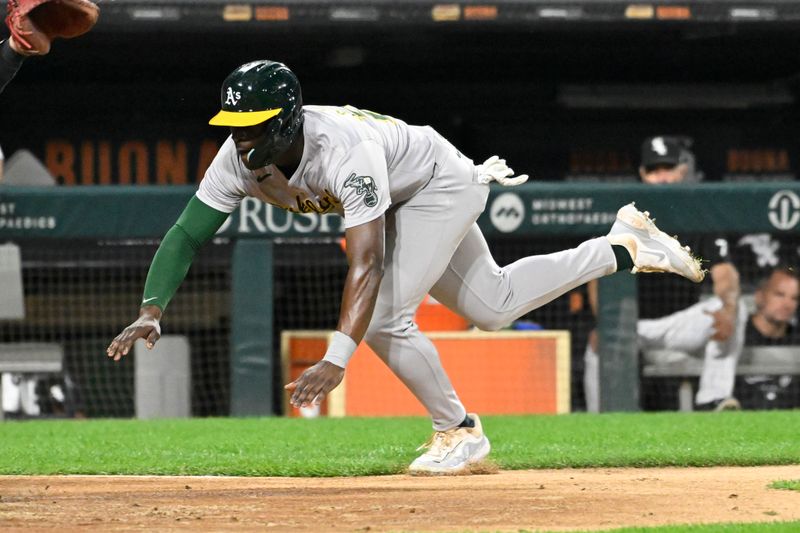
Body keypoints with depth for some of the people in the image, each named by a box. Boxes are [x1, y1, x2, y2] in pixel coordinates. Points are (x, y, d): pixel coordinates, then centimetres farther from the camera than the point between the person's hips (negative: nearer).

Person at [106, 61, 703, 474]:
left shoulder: (345, 149, -43)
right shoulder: (239, 159, -24)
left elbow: (367, 261, -48)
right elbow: (186, 235, -22)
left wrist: (336, 360, -58)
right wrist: (152, 310, -39)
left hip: (444, 184, -8)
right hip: (401, 200, 8)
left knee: (383, 317, -20)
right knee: (493, 305, 18)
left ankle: (459, 429, 2)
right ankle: (624, 245, 33)